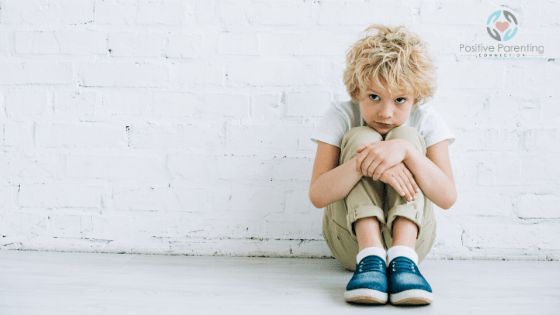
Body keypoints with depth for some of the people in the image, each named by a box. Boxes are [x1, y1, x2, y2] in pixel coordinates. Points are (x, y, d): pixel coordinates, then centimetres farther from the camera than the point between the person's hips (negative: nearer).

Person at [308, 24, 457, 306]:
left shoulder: (426, 120, -7)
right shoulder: (341, 116, -9)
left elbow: (447, 197, -19)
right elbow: (317, 195, -20)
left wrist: (406, 151, -35)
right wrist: (363, 162, -38)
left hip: (410, 233, 1)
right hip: (352, 237, 0)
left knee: (406, 136, -21)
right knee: (360, 138, -22)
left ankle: (403, 258, -37)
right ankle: (370, 256, -37)